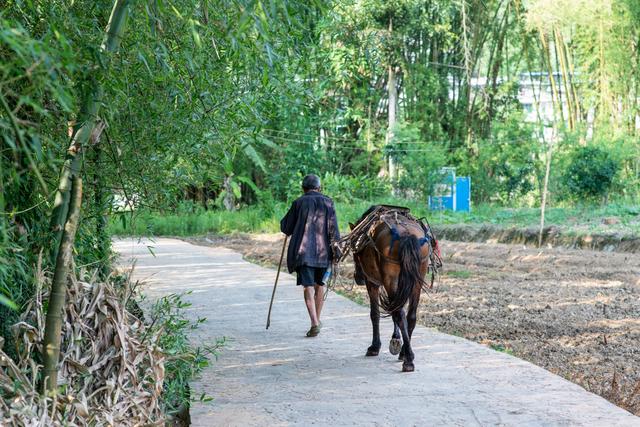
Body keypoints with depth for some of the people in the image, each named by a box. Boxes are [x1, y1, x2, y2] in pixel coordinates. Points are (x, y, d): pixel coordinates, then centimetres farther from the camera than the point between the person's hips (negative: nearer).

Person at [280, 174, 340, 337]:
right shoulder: (327, 202, 3)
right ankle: (317, 319, 27)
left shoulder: (299, 203, 1)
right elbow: (333, 228, -4)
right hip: (324, 250, 2)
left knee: (308, 286, -5)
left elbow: (285, 228, 5)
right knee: (319, 284, 18)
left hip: (303, 251, -2)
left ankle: (314, 322, -20)